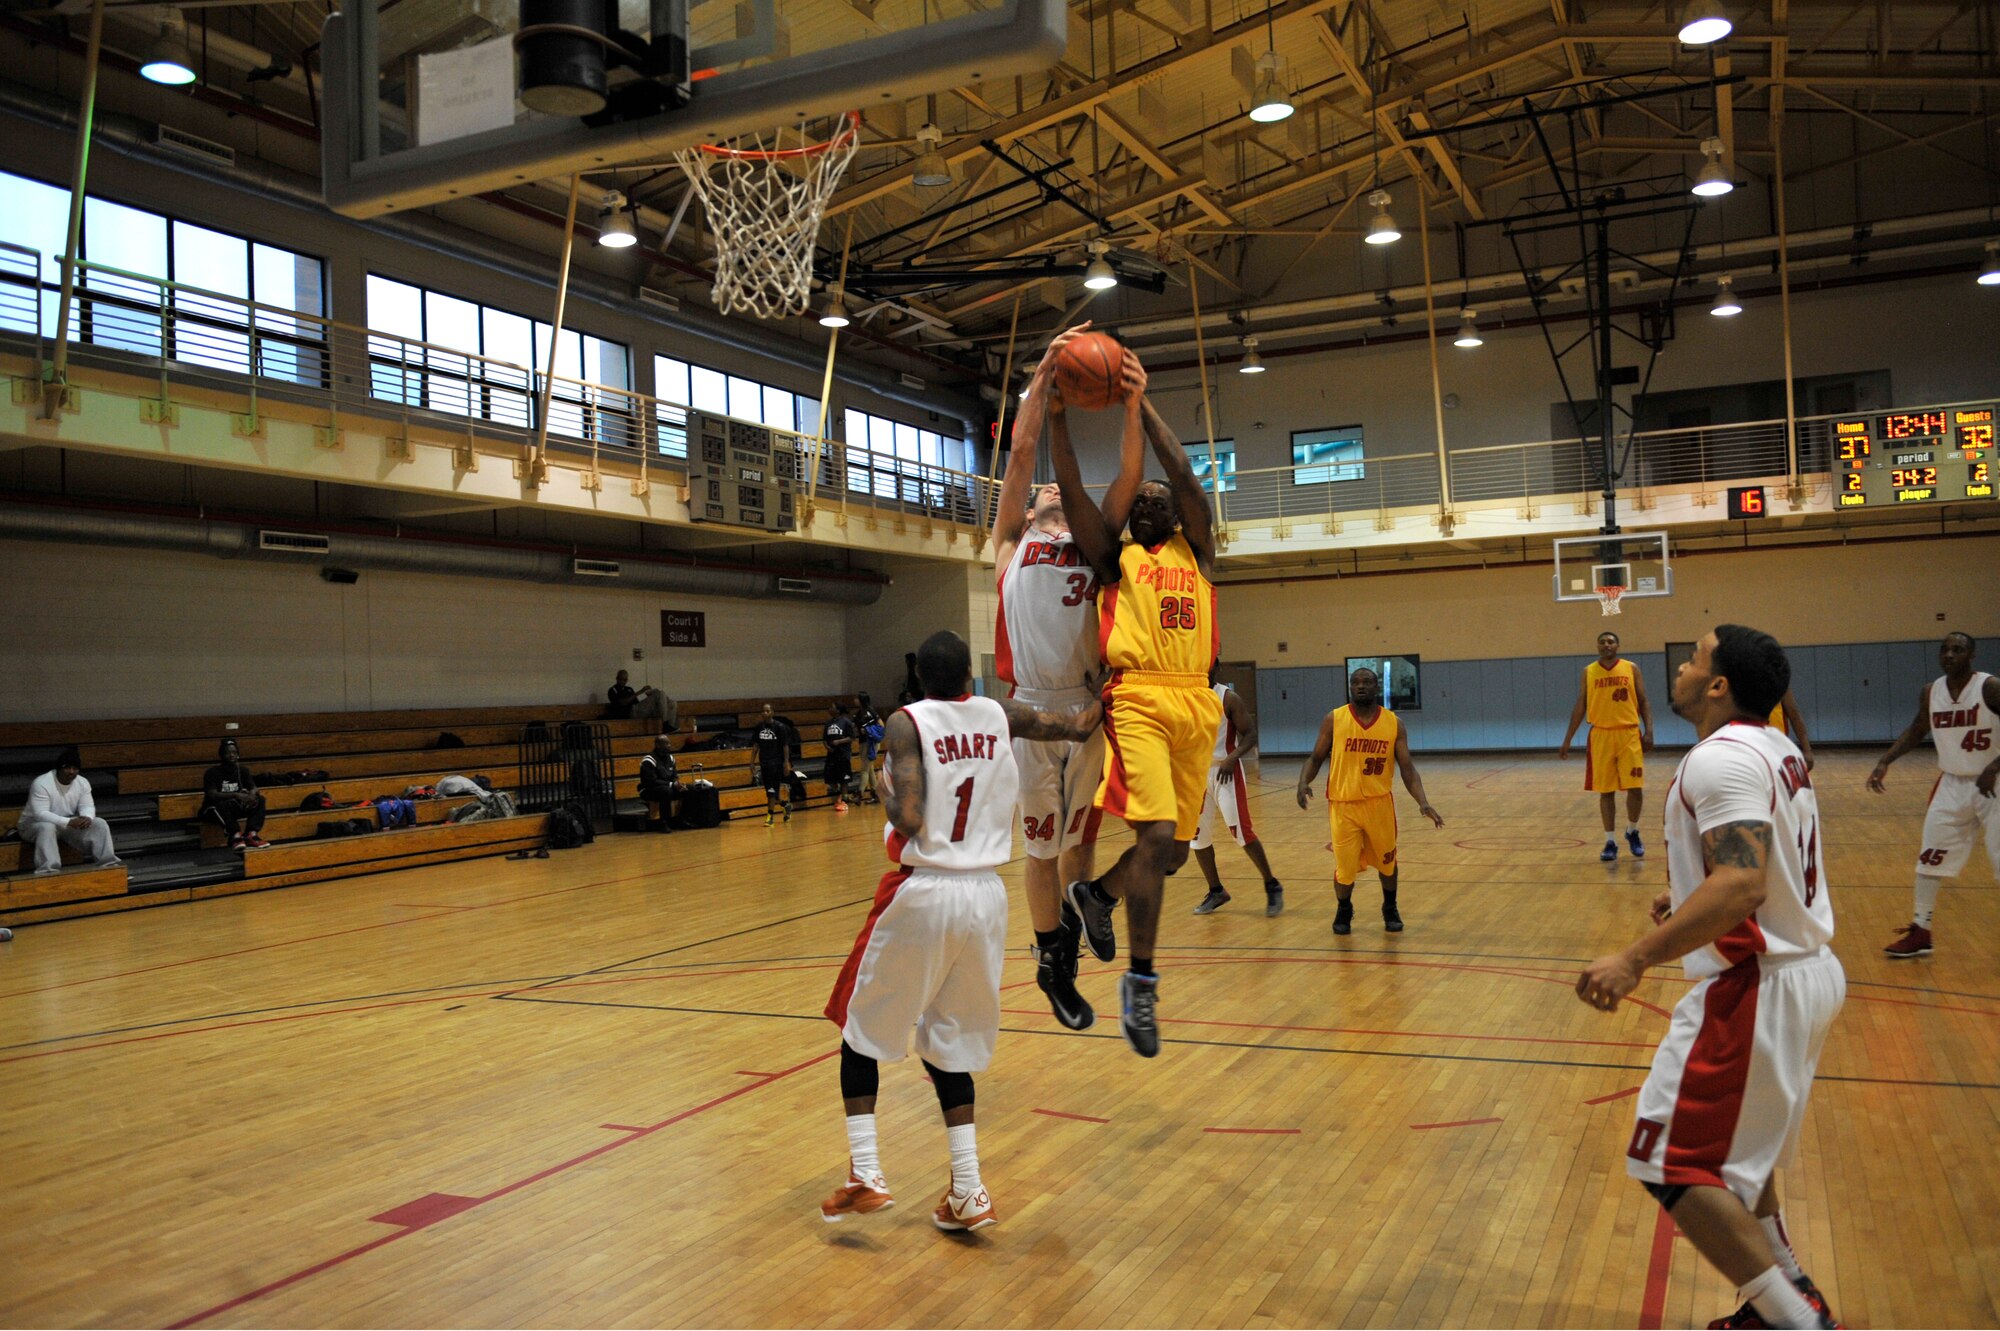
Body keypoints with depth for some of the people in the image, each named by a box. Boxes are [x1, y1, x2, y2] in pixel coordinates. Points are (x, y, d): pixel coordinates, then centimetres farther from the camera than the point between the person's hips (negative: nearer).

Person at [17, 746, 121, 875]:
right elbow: (40, 814, -30)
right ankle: (47, 870, -49)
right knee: (47, 828, -40)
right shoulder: (41, 784, -24)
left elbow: (87, 806, -5)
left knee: (100, 824, -14)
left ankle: (107, 862, -19)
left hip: (69, 824, 5)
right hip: (35, 824, -5)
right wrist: (68, 822, -40)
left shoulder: (83, 782, -5)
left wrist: (87, 818, -31)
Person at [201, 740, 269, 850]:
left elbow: (254, 788, -3)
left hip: (235, 807, 5)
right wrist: (236, 795, -38)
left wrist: (251, 796, -29)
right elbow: (212, 795, -24)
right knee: (223, 805, -39)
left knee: (259, 800, -18)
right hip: (213, 809, -5)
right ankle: (236, 836, -47)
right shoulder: (212, 773, -13)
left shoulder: (242, 770, 3)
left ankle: (251, 834, -30)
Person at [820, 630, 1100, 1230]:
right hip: (986, 895, 5)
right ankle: (967, 1194, 13)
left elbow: (908, 821, -18)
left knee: (862, 1028, 15)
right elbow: (1078, 726, 15)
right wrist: (1094, 707, 36)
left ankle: (865, 1176, 11)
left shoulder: (907, 723, -8)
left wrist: (885, 789, 2)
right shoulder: (1001, 715, 5)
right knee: (948, 1043, 17)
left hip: (923, 892, -4)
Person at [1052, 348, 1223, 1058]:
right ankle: (1141, 983, -7)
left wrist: (1141, 405, 2)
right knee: (1156, 835, -19)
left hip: (1196, 706, 4)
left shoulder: (1196, 554, 19)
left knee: (1173, 850, 8)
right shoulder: (1114, 558, 14)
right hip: (1138, 701, -4)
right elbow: (1073, 490, 2)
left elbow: (1186, 477, 6)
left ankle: (1096, 892, 38)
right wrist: (1056, 412, -6)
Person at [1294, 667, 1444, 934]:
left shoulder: (1394, 723, -2)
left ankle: (1390, 909, 42)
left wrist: (1422, 802, -17)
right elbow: (1316, 759, 0)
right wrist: (1303, 782, -20)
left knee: (1387, 861, 15)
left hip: (1380, 803, 2)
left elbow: (1407, 767, -3)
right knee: (1345, 867, -1)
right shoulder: (1334, 719, -5)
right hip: (1343, 804, -1)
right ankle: (1343, 911, 30)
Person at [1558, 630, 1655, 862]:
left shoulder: (1631, 669, 3)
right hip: (1601, 736, 1)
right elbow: (1580, 707, 9)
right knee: (1606, 791, 3)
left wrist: (1649, 731, -8)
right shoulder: (1588, 672, 5)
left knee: (1635, 788, -4)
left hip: (1629, 734, -1)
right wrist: (1567, 741, 6)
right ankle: (1610, 842, 12)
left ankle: (1632, 832, 21)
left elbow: (1643, 702, 5)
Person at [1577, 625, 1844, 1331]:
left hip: (1755, 989, -11)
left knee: (1677, 1167, -5)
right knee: (1742, 1148, 25)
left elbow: (1741, 886, -32)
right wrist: (1690, 896, 26)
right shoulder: (1777, 750, 11)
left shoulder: (1720, 758, -20)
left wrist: (1636, 959, -34)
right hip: (1807, 971, 11)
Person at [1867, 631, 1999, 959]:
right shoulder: (1930, 692, 0)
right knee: (1929, 858, 6)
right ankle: (1920, 932, 15)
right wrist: (1885, 762, 8)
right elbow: (1917, 730, 17)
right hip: (1952, 785, 5)